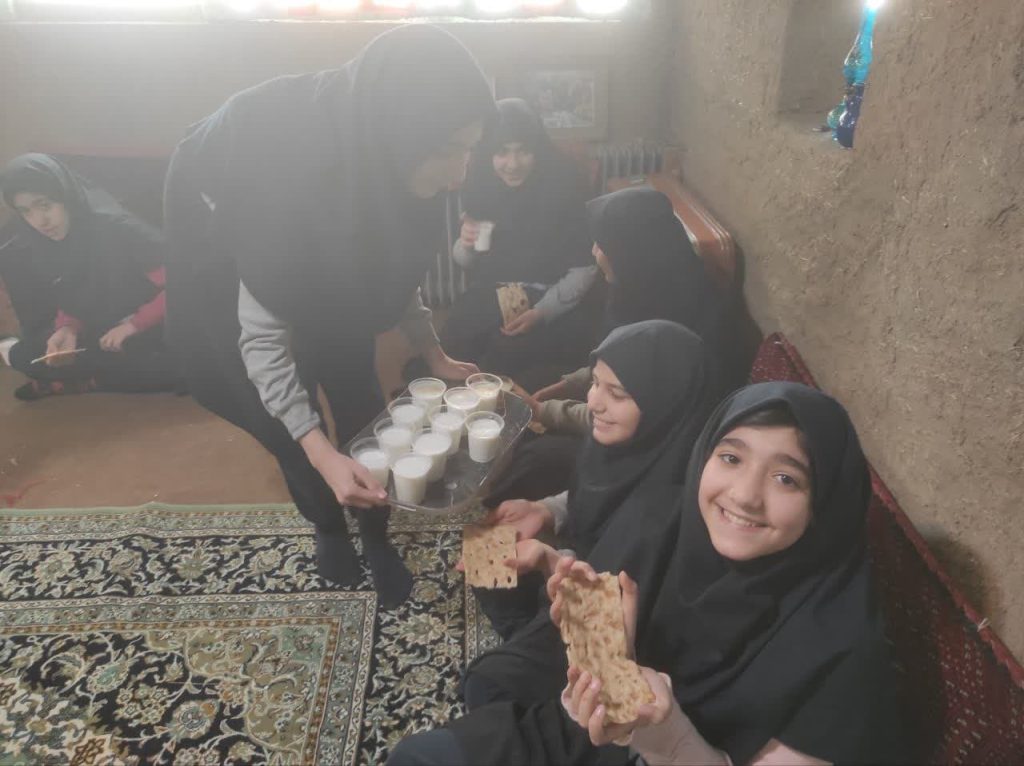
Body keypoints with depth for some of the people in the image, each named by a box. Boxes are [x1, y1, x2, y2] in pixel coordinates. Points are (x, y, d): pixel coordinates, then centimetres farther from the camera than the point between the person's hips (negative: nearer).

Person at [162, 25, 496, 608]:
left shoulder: (374, 156, -24)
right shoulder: (292, 168, -43)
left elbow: (394, 263, -6)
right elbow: (263, 334, -35)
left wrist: (435, 355, -4)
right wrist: (322, 455, -39)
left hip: (324, 262, 5)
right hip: (226, 249, -4)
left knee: (358, 395, 2)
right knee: (288, 419, 1)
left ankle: (377, 537, 20)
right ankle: (329, 528, 28)